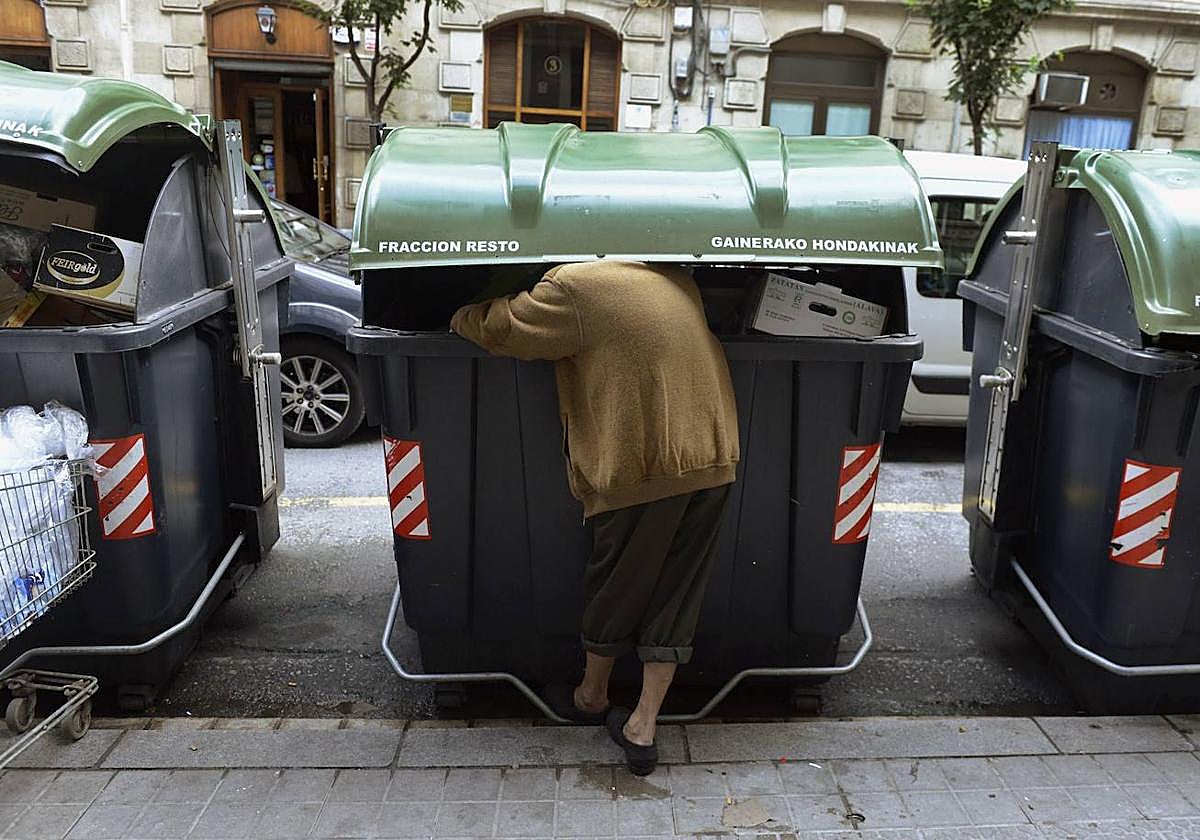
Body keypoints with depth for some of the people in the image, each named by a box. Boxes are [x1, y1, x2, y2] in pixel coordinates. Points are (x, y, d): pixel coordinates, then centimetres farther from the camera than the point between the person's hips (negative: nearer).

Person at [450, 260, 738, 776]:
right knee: (674, 594, 11)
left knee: (616, 584, 16)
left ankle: (592, 696, 38)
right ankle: (641, 729, 19)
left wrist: (459, 314, 19)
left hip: (641, 465, -6)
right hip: (712, 458, 6)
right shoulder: (675, 278, 14)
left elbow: (498, 328, -4)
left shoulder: (573, 286, -9)